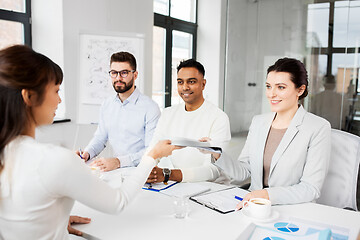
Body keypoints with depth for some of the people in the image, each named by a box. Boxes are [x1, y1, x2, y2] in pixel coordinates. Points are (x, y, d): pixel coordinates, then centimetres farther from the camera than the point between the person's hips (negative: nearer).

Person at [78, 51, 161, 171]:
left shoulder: (150, 107, -11)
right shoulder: (107, 104, 11)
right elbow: (100, 138, 19)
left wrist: (119, 161, -27)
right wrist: (87, 153, -2)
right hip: (115, 170, 6)